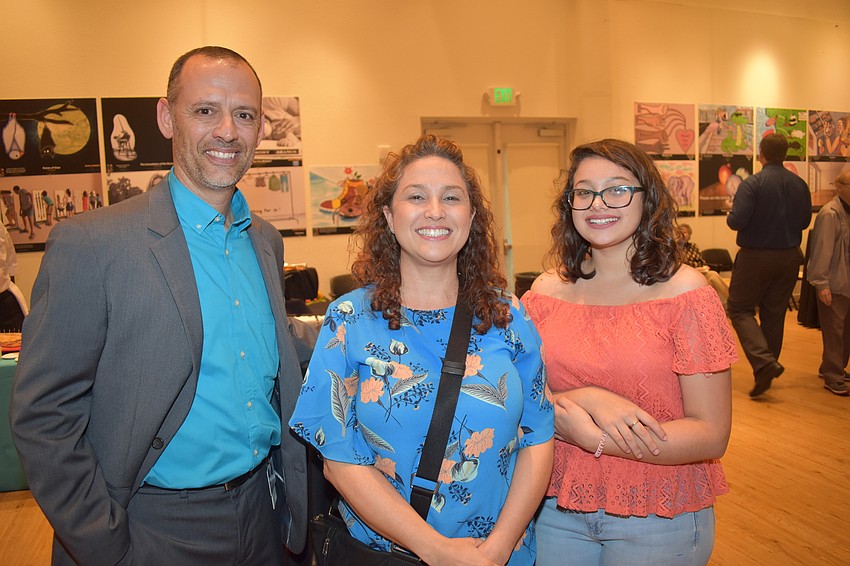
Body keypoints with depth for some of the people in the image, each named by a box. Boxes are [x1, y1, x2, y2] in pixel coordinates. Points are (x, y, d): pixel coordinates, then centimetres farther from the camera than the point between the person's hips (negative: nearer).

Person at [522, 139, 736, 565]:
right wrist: (587, 400, -21)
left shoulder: (684, 292, -12)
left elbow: (711, 435, -13)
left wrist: (589, 436, -20)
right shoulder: (547, 291, -3)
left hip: (659, 516, -2)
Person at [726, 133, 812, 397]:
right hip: (789, 257, 6)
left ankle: (764, 362, -14)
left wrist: (730, 213, 0)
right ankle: (767, 368, 23)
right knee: (774, 313, 14)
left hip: (755, 255, -5)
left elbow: (736, 221, -22)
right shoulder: (800, 185, 3)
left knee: (740, 309, 4)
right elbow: (805, 220, 11)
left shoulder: (752, 184, -15)